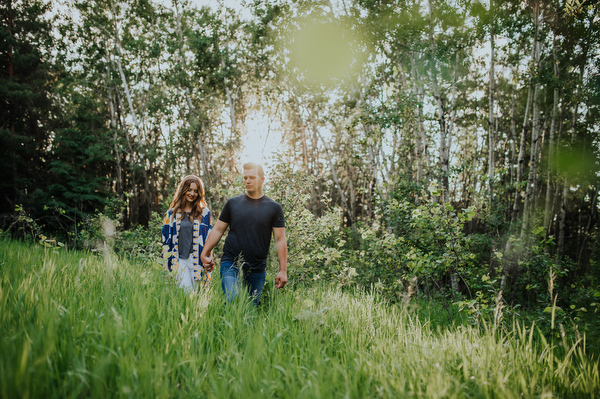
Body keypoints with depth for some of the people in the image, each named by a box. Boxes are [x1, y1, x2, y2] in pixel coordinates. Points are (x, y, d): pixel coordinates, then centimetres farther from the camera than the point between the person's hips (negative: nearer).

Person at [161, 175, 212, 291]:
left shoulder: (204, 213, 7)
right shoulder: (173, 213, 9)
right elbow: (166, 238, 12)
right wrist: (167, 263, 6)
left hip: (197, 259, 0)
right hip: (179, 259, 0)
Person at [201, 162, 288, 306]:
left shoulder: (274, 208, 2)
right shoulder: (233, 203, 6)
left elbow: (280, 239, 1)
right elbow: (218, 230, 12)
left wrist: (283, 270, -4)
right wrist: (204, 254, 4)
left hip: (257, 270, 0)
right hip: (231, 265, 0)